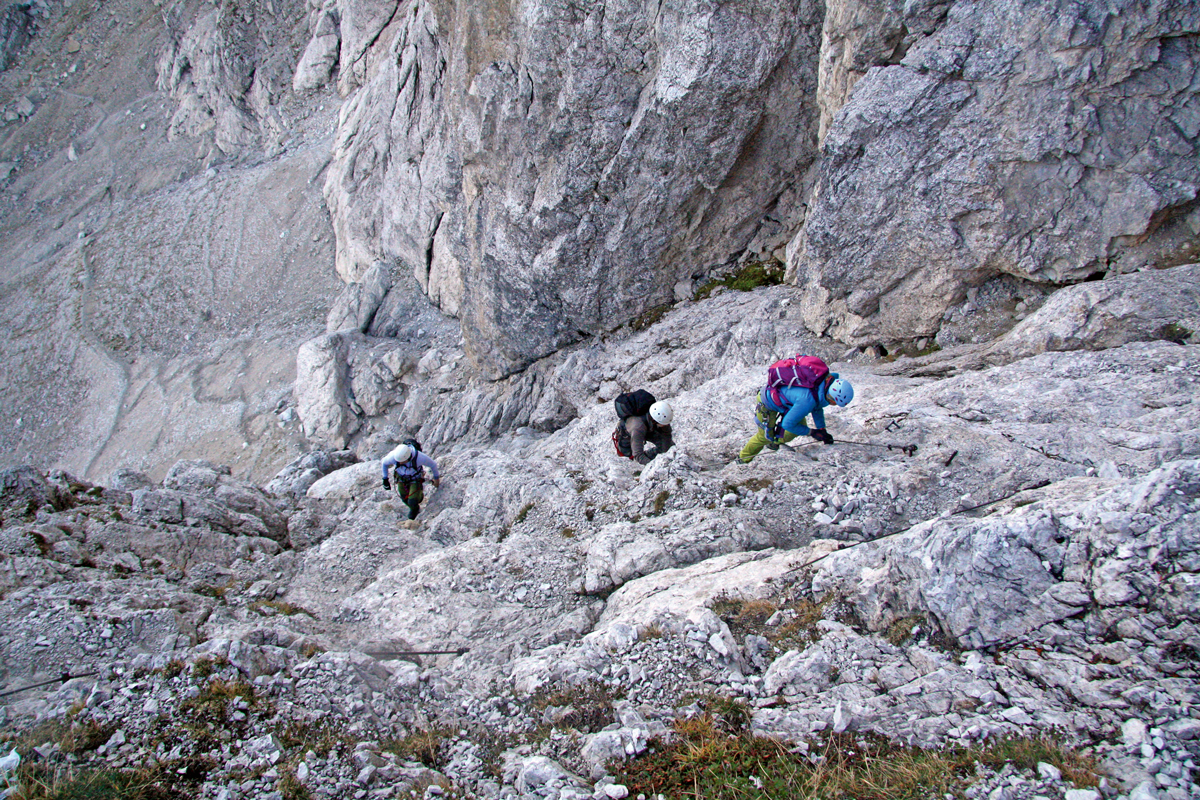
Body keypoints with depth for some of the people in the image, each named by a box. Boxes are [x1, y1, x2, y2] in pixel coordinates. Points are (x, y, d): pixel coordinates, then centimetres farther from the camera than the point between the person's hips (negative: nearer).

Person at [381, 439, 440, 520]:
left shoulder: (419, 457, -39)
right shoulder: (393, 456, -34)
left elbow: (433, 464, -18)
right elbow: (384, 462, -8)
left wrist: (436, 478, -3)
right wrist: (385, 479, -3)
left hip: (416, 479, -3)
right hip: (402, 479, 3)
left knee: (412, 502, -11)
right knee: (406, 500, 17)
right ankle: (414, 509, 52)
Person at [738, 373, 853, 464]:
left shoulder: (826, 381, -17)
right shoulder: (808, 399, -43)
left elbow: (816, 407, 4)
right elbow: (787, 423, -29)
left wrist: (822, 430, -2)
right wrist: (811, 432, -19)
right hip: (767, 402, -7)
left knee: (800, 423, 2)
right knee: (764, 437, 8)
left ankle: (775, 442, 28)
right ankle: (743, 459, 33)